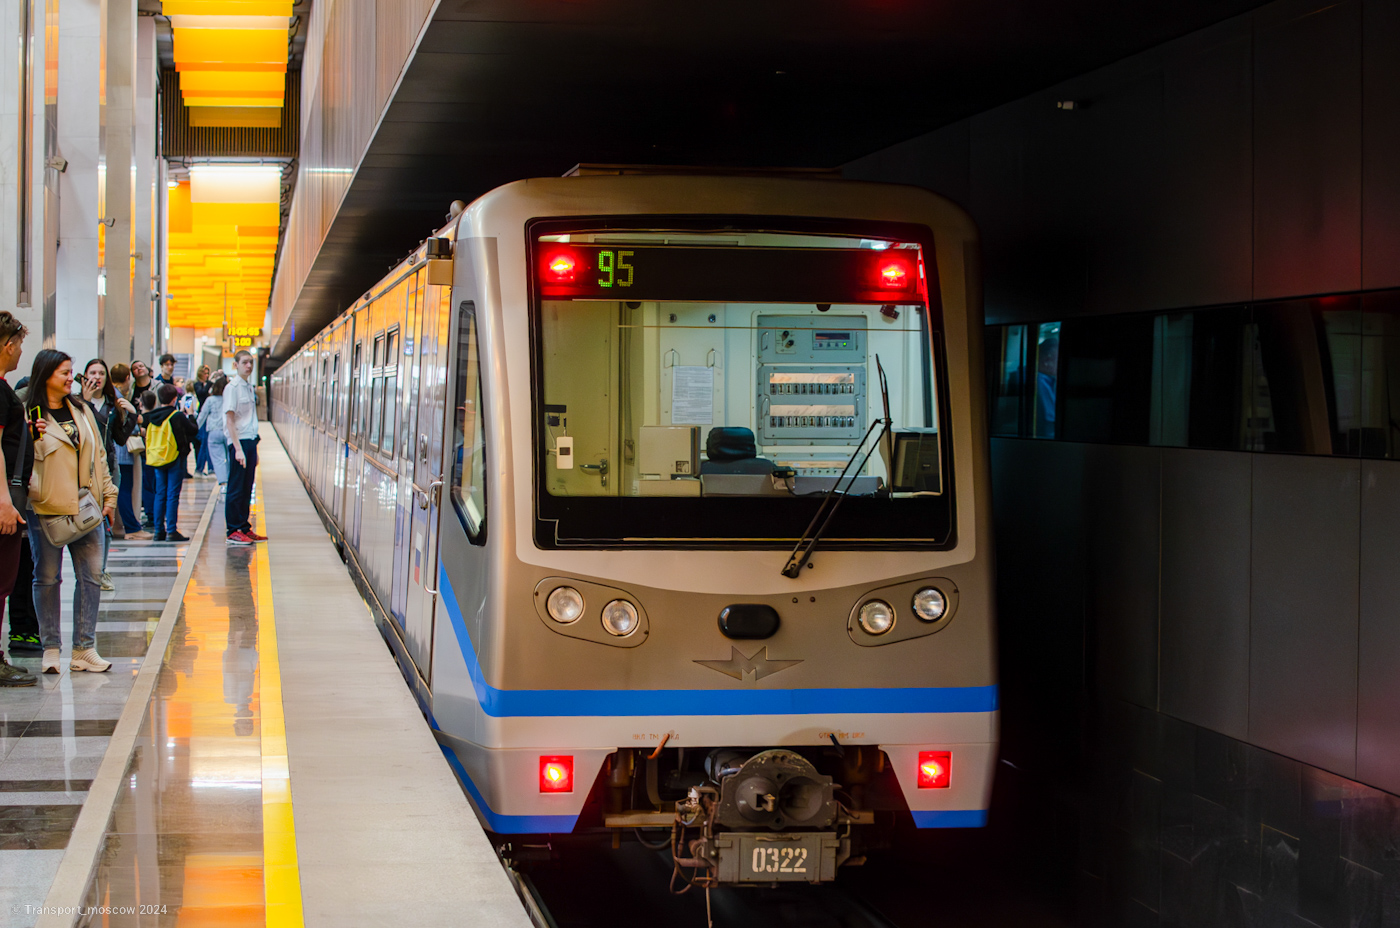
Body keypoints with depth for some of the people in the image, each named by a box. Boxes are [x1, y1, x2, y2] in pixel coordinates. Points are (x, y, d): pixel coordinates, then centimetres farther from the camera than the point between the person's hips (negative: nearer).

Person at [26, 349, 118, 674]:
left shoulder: (81, 410, 14)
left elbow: (98, 455, 18)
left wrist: (108, 495, 15)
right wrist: (30, 438, -23)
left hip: (85, 509, 5)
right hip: (46, 509, -5)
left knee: (92, 575, 1)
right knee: (47, 578, 1)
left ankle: (84, 648, 7)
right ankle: (50, 648, 9)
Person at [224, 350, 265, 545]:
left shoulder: (249, 388, 15)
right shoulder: (232, 388, -10)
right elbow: (230, 421, -14)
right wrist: (238, 449, -19)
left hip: (250, 441, 8)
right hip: (238, 442, -8)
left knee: (247, 489, 10)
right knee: (236, 489, -3)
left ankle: (244, 527, 15)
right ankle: (233, 531, 1)